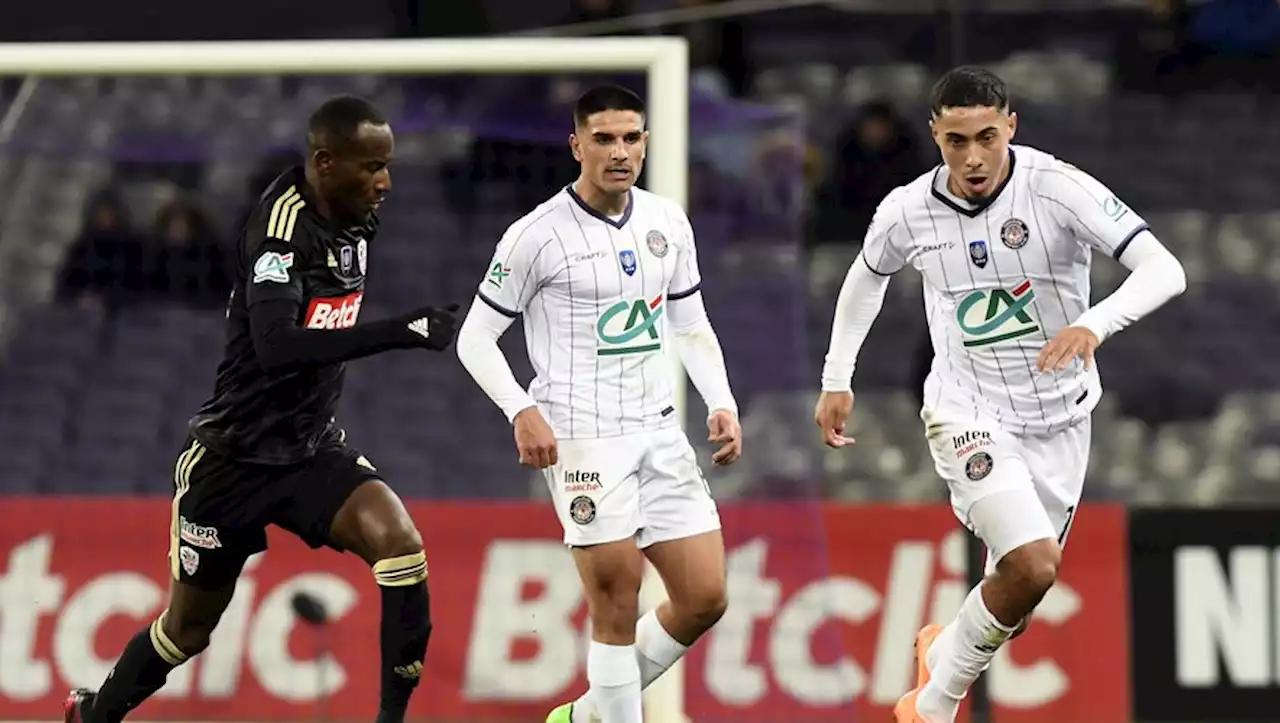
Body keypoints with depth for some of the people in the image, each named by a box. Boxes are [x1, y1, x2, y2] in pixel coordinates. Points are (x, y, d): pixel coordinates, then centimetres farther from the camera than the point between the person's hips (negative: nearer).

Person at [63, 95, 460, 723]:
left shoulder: (357, 221, -1)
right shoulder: (283, 222, -24)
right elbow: (278, 345, -39)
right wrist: (401, 332, -41)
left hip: (312, 449, 6)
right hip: (235, 454, -6)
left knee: (399, 541, -23)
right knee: (188, 629, 10)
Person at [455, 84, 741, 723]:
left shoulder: (668, 223, 8)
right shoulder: (537, 236, -9)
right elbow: (475, 339, -4)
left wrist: (721, 404, 5)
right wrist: (522, 411, -19)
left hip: (660, 432, 6)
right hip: (581, 438, -6)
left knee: (704, 598, 3)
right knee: (618, 607, -9)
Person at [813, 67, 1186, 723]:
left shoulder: (1059, 188, -19)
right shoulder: (907, 211, -10)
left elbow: (1164, 270, -27)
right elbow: (868, 274, 14)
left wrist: (1094, 324, -44)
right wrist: (836, 379, 16)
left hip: (1059, 418, 1)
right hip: (967, 415, -1)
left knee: (1011, 615, 10)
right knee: (1032, 565, -25)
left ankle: (943, 654, 46)